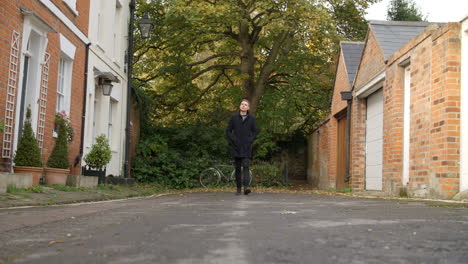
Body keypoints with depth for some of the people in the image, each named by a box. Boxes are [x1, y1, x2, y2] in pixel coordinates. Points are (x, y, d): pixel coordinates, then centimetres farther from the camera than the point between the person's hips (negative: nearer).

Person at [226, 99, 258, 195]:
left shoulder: (251, 118, 5)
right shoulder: (234, 117, 4)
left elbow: (255, 132, 11)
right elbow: (228, 131, 6)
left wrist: (250, 140, -5)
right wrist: (233, 140, -7)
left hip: (246, 147, -1)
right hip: (236, 147, 1)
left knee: (246, 166, -13)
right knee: (238, 168, 5)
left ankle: (246, 186, -21)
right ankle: (238, 188, 12)